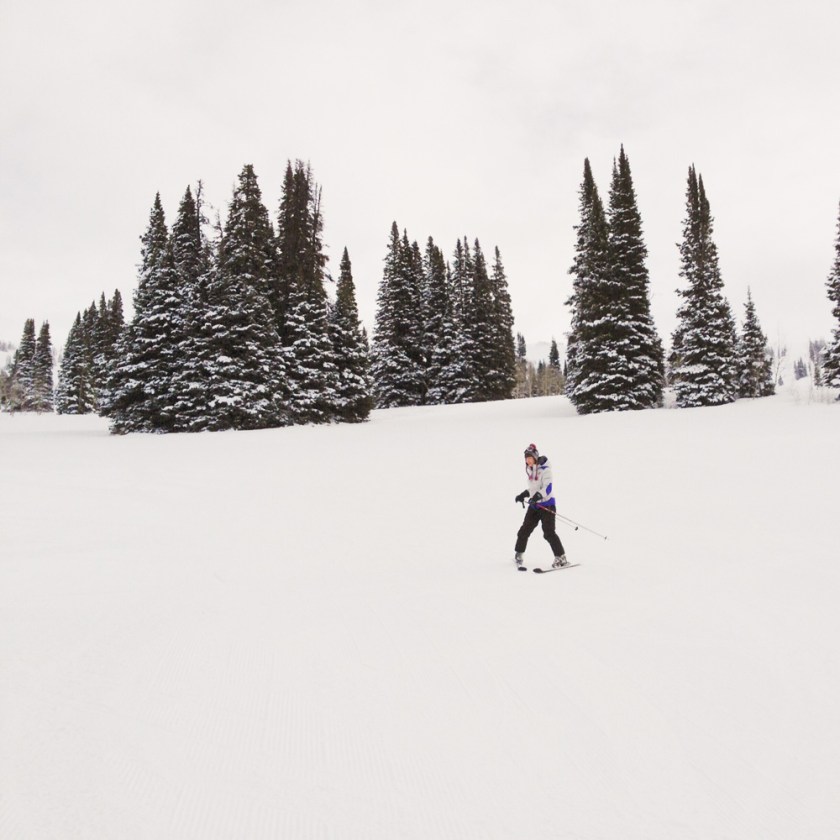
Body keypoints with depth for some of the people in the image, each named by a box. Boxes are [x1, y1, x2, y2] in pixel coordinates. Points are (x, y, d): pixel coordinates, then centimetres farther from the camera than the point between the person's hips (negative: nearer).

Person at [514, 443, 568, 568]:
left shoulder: (545, 469, -13)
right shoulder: (530, 470, 11)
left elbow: (548, 488, -23)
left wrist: (537, 496, -36)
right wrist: (523, 495, 25)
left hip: (547, 504, -7)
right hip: (534, 505, 7)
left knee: (549, 533, -12)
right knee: (525, 530, 6)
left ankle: (561, 558, -3)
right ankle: (518, 554, 22)